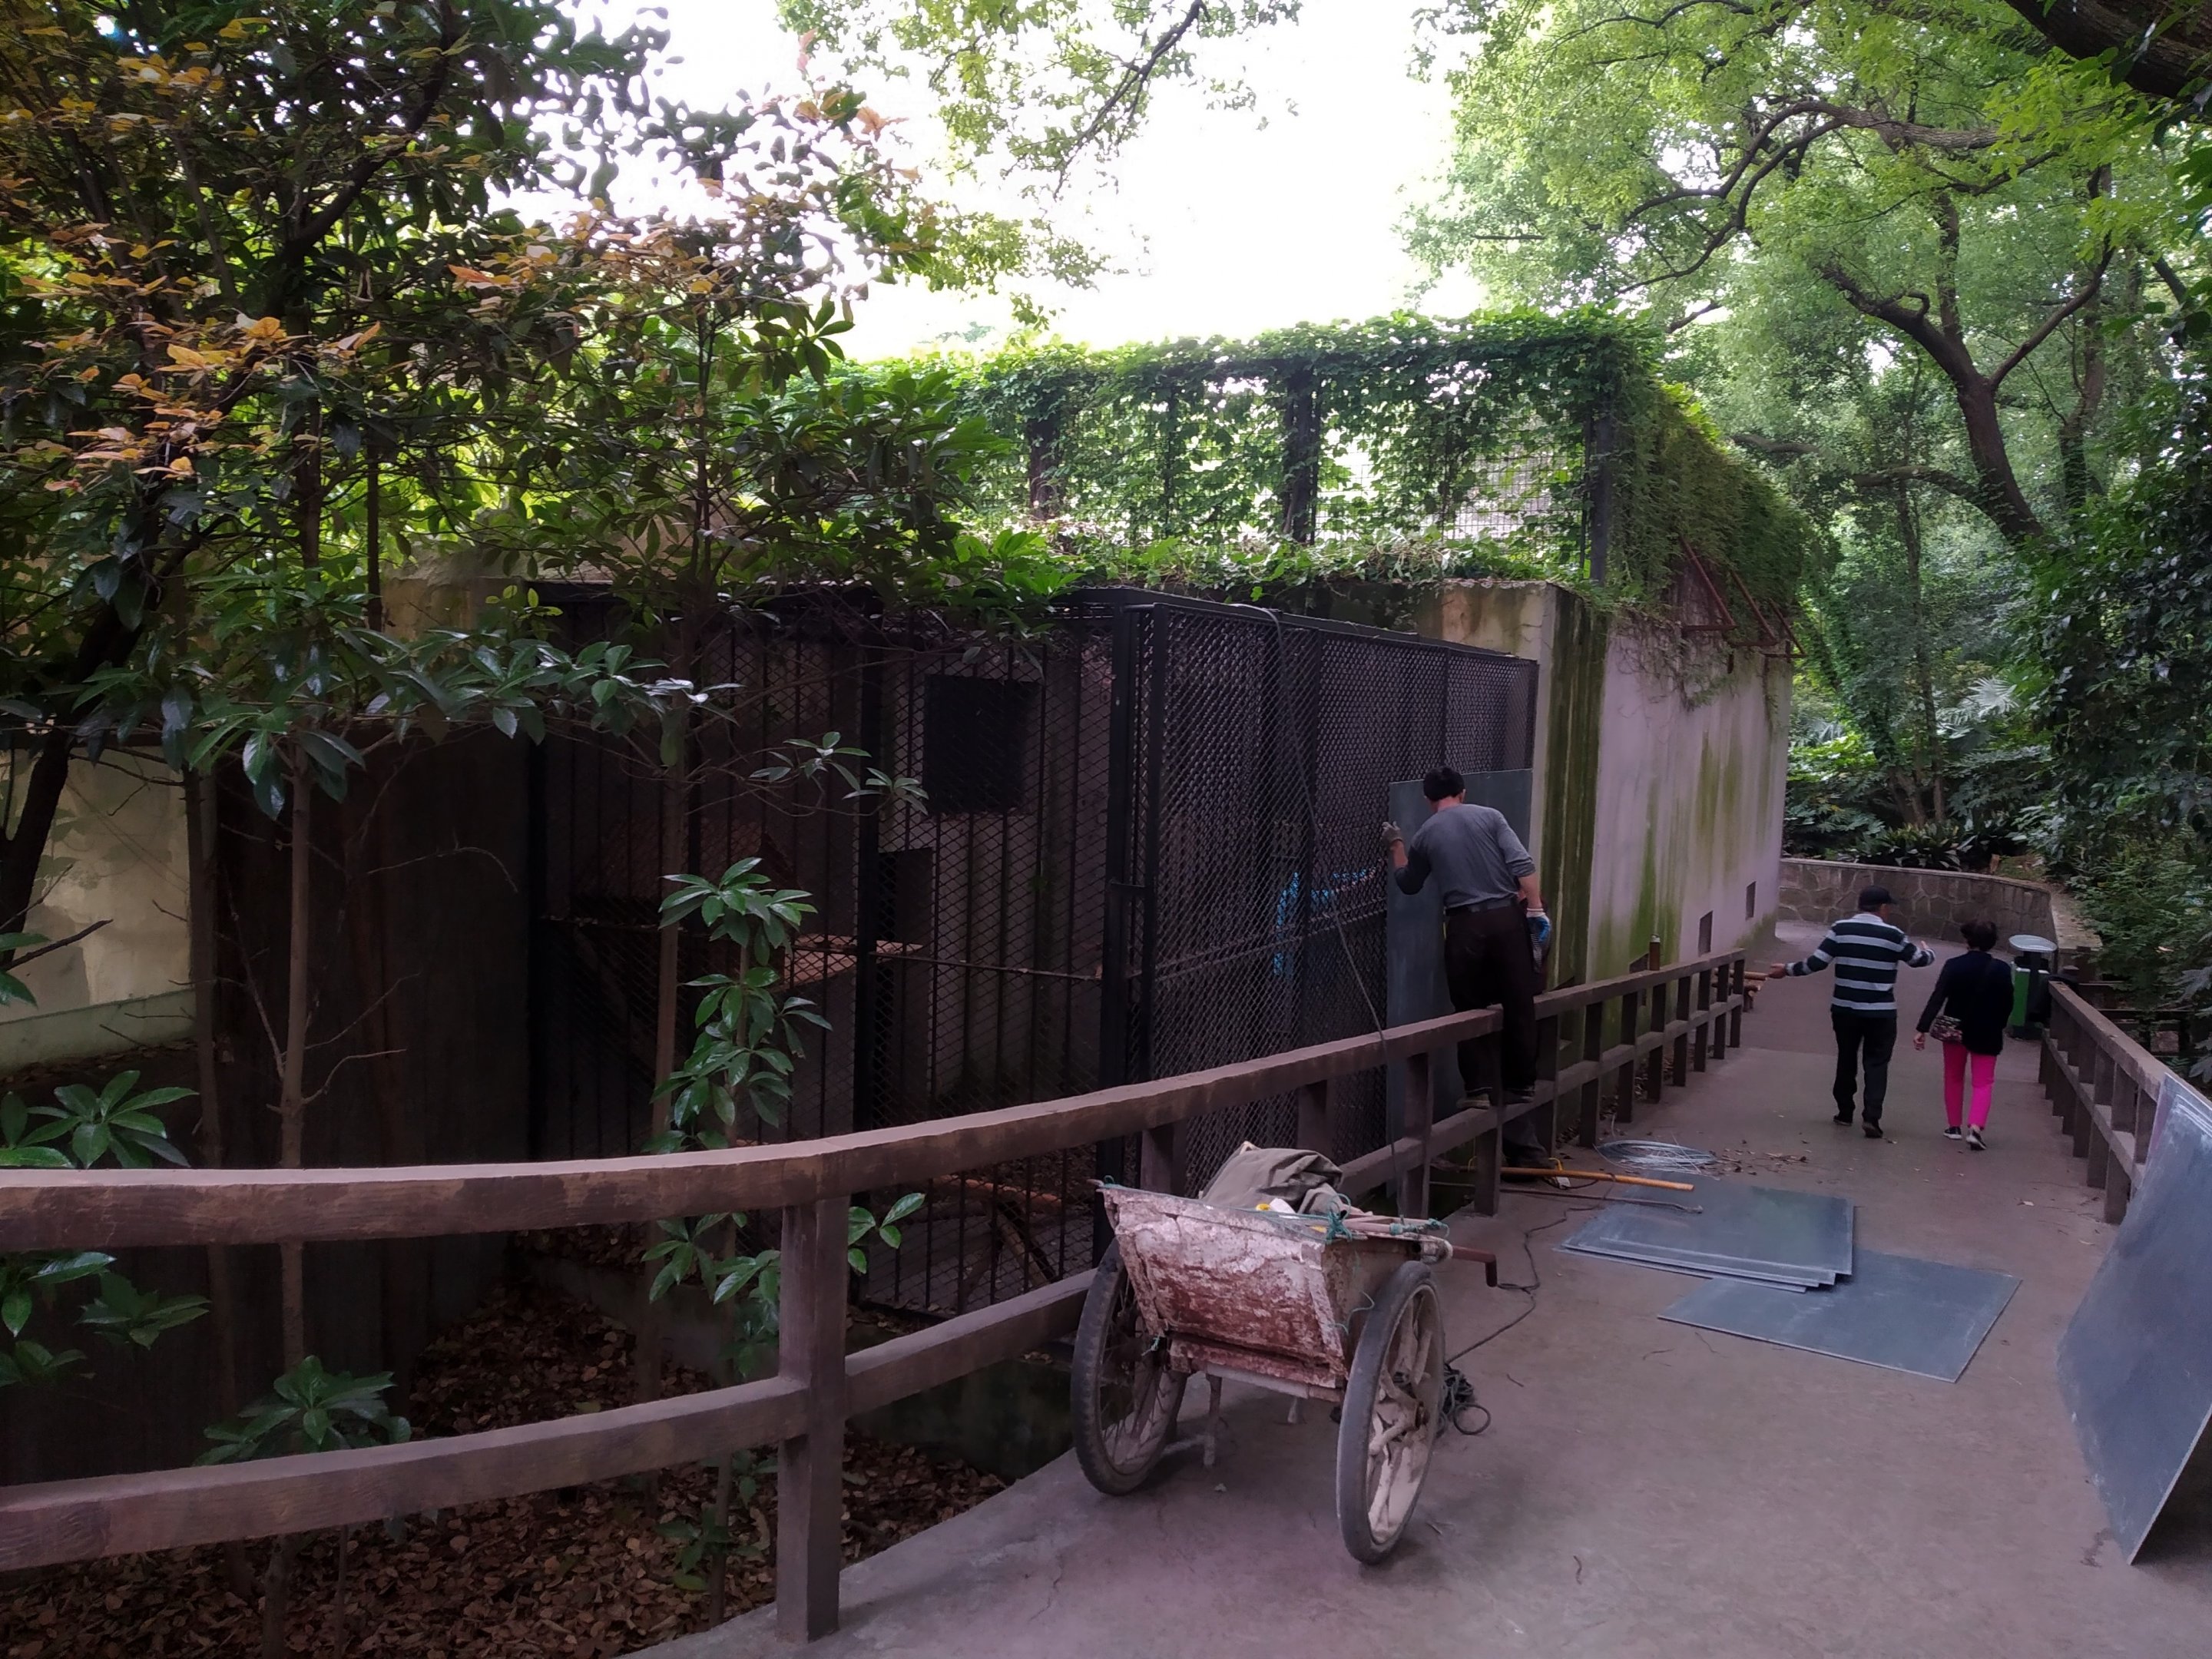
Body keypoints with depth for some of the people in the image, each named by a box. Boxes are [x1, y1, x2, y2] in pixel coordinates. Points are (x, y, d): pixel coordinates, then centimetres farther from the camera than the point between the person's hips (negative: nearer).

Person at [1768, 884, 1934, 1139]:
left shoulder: (1841, 929, -3)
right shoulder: (1893, 934, -5)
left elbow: (1816, 962, -5)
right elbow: (1919, 960, 10)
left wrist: (1788, 969, 9)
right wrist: (1927, 951, 34)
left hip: (1845, 1008, 2)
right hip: (1881, 1012, -2)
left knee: (1846, 1059, 17)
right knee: (1877, 1063, 4)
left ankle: (1844, 1111, 26)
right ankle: (1872, 1117, -8)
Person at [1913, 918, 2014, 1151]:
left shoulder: (1954, 965, -11)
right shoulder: (2001, 970, -7)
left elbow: (1937, 998, -16)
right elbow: (2007, 1004, 0)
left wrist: (1923, 1029, -17)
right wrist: (1997, 1027, 16)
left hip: (1955, 1029, 0)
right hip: (1986, 1034, 0)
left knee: (1953, 1077, 17)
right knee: (1983, 1082, 3)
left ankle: (1953, 1126, 21)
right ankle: (1975, 1128, -15)